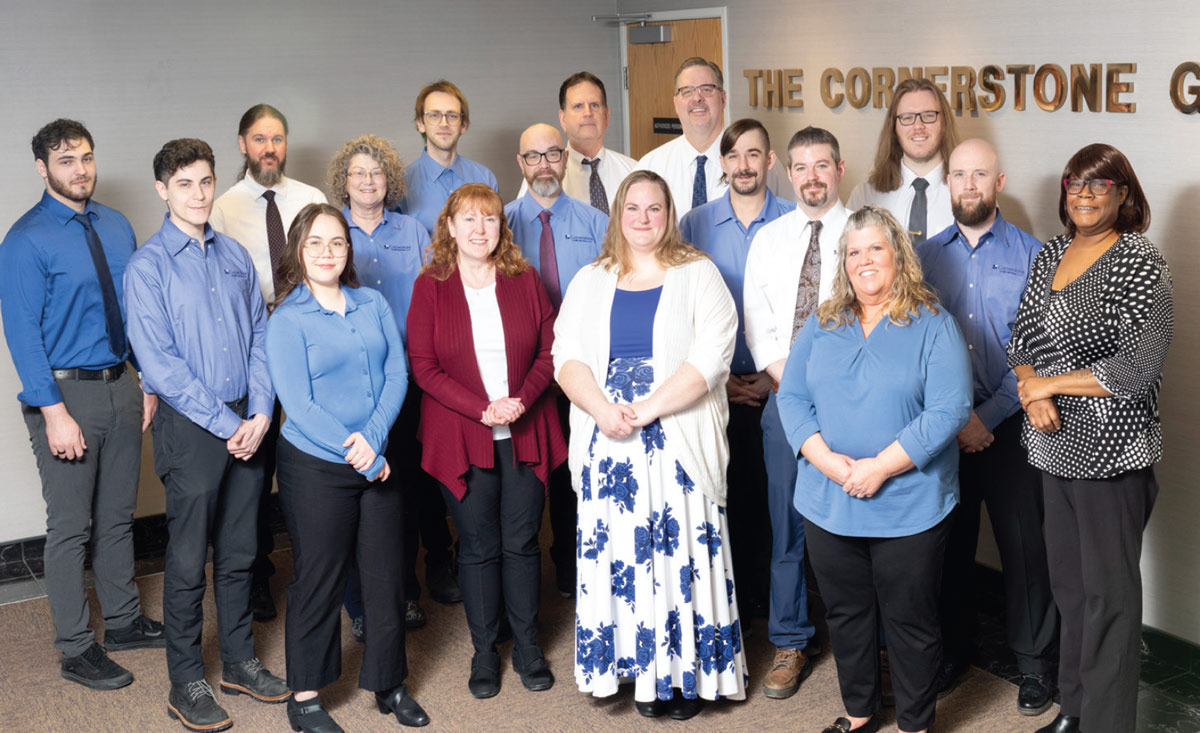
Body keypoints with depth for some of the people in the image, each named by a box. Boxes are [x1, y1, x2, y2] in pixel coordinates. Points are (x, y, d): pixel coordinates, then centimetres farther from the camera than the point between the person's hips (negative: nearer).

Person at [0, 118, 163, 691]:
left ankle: (123, 621, 33)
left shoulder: (116, 227, 8)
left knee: (118, 515, 17)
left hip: (119, 386, 6)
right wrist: (55, 412, -20)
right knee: (71, 526, 2)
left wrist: (149, 382, 9)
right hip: (64, 391, -6)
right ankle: (76, 651, 14)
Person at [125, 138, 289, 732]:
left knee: (239, 553, 14)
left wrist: (259, 414, -4)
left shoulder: (235, 256, 10)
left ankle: (239, 663, 28)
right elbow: (159, 363, -13)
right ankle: (186, 683, 16)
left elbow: (260, 337, 9)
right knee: (188, 561, 3)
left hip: (246, 424, 5)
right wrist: (225, 423, -15)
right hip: (190, 429, -5)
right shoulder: (147, 266, -7)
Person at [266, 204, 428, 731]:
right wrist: (364, 461, -15)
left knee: (387, 574, 10)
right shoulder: (286, 320, -7)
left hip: (378, 462, 4)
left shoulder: (374, 305, 6)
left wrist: (371, 438, -15)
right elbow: (299, 406, -13)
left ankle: (389, 683, 27)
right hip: (315, 468, -4)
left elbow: (397, 374, 1)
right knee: (318, 579, 6)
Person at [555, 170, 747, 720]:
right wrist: (603, 410, -14)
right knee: (619, 551, 4)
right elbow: (566, 356, 4)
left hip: (679, 442, -3)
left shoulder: (699, 275, 2)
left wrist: (645, 411, -16)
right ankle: (645, 670, 17)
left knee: (682, 550, -2)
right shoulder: (590, 282, 14)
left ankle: (689, 674, 11)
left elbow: (710, 357, -10)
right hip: (607, 442, 3)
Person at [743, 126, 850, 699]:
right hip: (785, 396, 3)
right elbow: (758, 323, 8)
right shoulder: (768, 239, 12)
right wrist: (785, 377, -6)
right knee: (787, 525, 7)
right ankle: (791, 643, 18)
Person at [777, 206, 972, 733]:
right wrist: (827, 460, -13)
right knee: (845, 613, 17)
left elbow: (949, 410, -14)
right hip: (828, 505, 4)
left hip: (909, 507, -4)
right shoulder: (821, 326, 8)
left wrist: (880, 467, -19)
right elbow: (792, 397, 3)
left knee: (910, 620, 8)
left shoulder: (933, 326, -5)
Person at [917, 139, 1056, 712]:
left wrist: (989, 415, -12)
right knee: (950, 541, 12)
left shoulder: (1032, 254, -2)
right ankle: (951, 652, 28)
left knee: (1024, 544, 2)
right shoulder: (926, 255, 5)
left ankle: (1034, 661, 19)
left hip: (1009, 423, -2)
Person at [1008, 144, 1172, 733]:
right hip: (1054, 444, 7)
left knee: (1109, 594, 2)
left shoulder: (1139, 263, -11)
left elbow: (1139, 368, -18)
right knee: (1067, 582, 17)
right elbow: (1021, 337, 12)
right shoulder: (1051, 254, 10)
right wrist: (1030, 389, -8)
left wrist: (1049, 383, -13)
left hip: (1112, 451, -7)